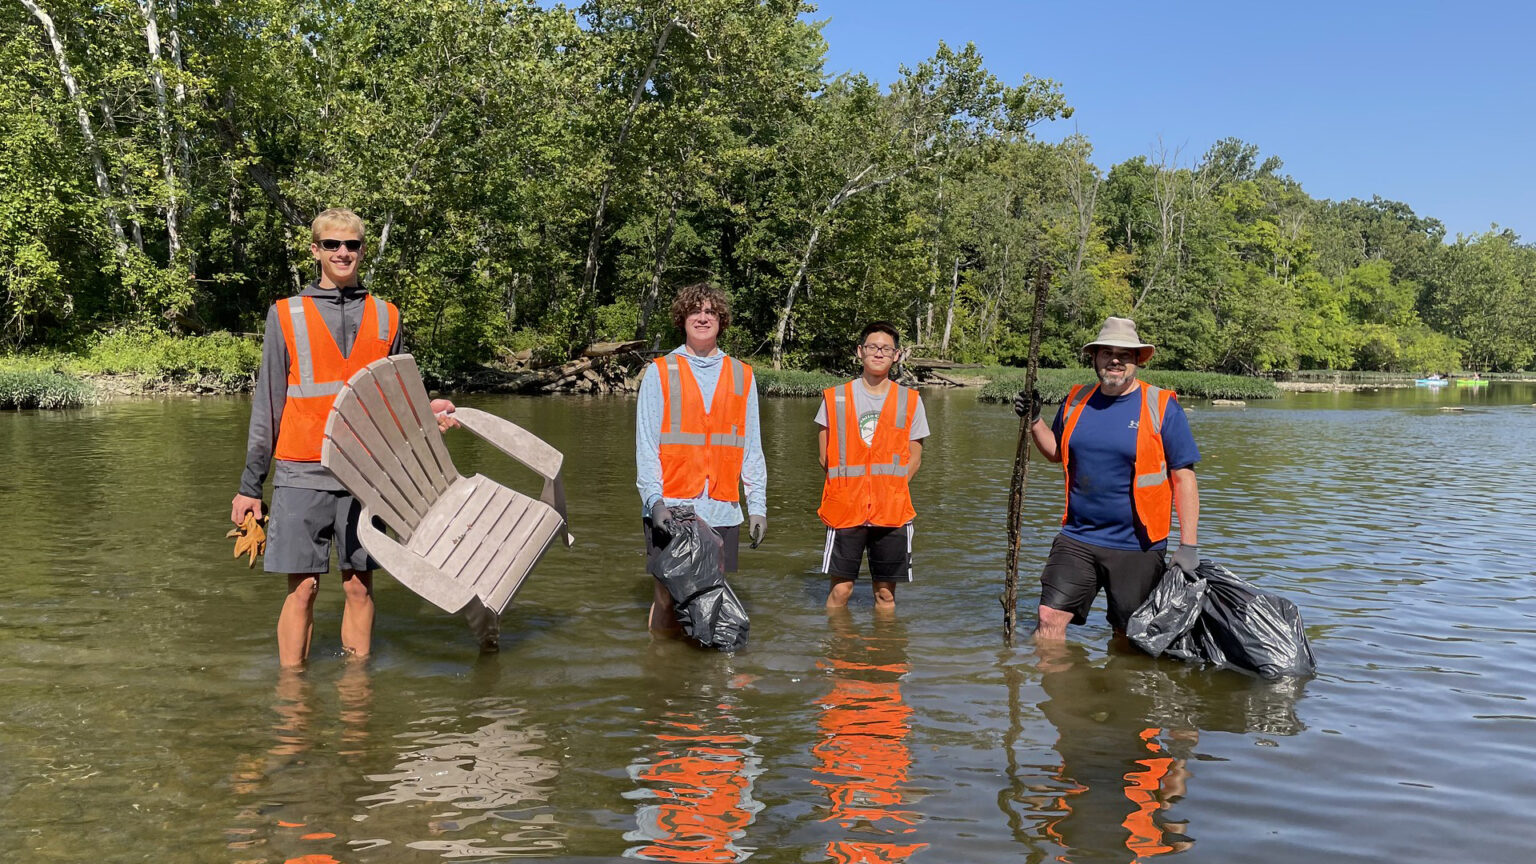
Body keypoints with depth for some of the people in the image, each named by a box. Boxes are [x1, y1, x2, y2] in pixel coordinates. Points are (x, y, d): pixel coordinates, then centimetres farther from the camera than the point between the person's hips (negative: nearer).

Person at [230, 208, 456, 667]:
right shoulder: (286, 315, 7)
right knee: (303, 588, -1)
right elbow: (267, 407, 7)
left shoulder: (385, 317, 13)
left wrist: (424, 411, -3)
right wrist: (250, 484, 4)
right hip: (302, 473, -2)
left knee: (359, 585, 5)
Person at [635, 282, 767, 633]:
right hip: (670, 509, -2)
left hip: (722, 511, 2)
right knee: (667, 598, -2)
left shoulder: (742, 376, 12)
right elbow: (646, 444, 1)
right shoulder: (660, 372, 6)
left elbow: (752, 449, 12)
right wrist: (655, 500, -12)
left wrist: (757, 505, 3)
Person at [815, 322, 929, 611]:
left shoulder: (910, 401, 7)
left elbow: (914, 458, 10)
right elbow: (825, 456, 8)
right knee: (840, 590, -1)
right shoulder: (836, 397, 5)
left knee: (886, 593, 6)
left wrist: (890, 487, -3)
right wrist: (850, 485, -2)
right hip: (845, 510, -1)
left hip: (893, 511, 1)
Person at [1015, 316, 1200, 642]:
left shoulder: (1162, 407, -6)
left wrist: (1188, 546, -12)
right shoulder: (1076, 401, 7)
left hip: (1138, 545, -3)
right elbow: (1057, 453, 23)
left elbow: (1184, 477, -6)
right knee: (1049, 618, -3)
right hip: (1077, 538, 3)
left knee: (1128, 635, 9)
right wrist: (1033, 420, 4)